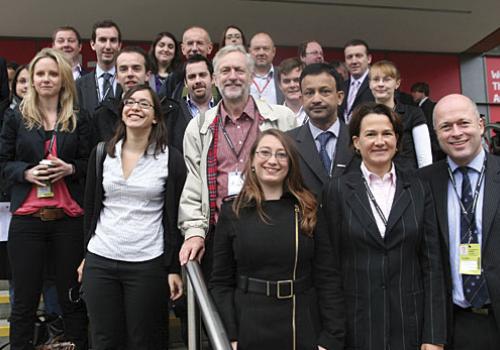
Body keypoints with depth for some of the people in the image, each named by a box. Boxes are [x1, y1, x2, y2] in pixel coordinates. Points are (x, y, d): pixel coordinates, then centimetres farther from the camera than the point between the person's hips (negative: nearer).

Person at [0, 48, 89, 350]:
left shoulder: (79, 120, 7)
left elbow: (89, 163, 8)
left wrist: (69, 169, -12)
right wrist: (26, 172, -11)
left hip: (69, 218, 0)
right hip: (26, 217, 0)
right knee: (25, 299, 9)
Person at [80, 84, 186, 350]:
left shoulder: (171, 159, -4)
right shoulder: (102, 153, 5)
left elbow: (174, 218, -2)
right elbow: (91, 208, 11)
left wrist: (174, 268, -4)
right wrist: (87, 255, 11)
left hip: (148, 264, -2)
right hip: (100, 262, 3)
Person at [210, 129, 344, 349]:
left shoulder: (309, 210, -1)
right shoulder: (232, 212, -2)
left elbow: (327, 278, -2)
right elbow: (221, 283, -1)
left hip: (304, 331, 1)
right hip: (249, 331, 0)